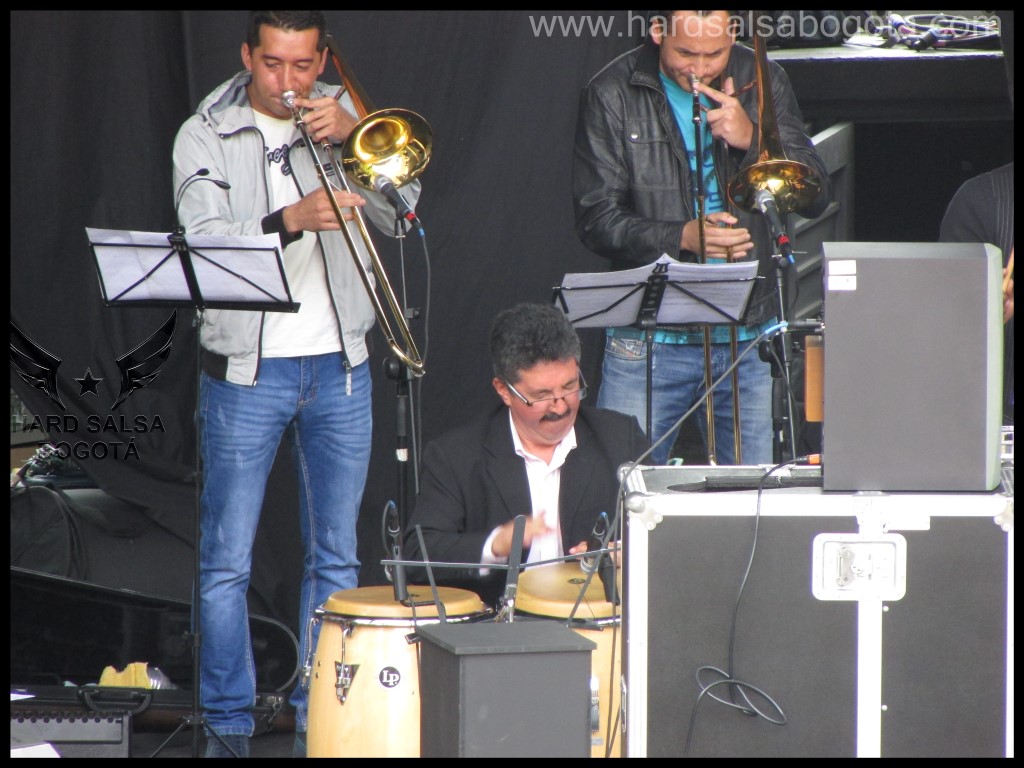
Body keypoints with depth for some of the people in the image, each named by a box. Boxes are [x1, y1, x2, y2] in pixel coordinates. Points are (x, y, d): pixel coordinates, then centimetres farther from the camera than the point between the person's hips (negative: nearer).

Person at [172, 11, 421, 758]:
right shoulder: (207, 136, -2)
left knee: (336, 556, 8)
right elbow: (203, 241, -15)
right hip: (247, 368, -3)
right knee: (227, 562, -1)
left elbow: (398, 210, -3)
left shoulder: (344, 117, 6)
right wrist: (289, 221, -31)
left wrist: (351, 136, -16)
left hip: (339, 367, 3)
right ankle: (229, 723, 9)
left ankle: (322, 716, 17)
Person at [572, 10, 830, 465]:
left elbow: (816, 198, 3)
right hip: (650, 339, -2)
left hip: (750, 337, 2)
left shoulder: (761, 82, 6)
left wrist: (752, 139, -12)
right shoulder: (613, 95, -1)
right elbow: (596, 220, -4)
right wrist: (681, 237, -19)